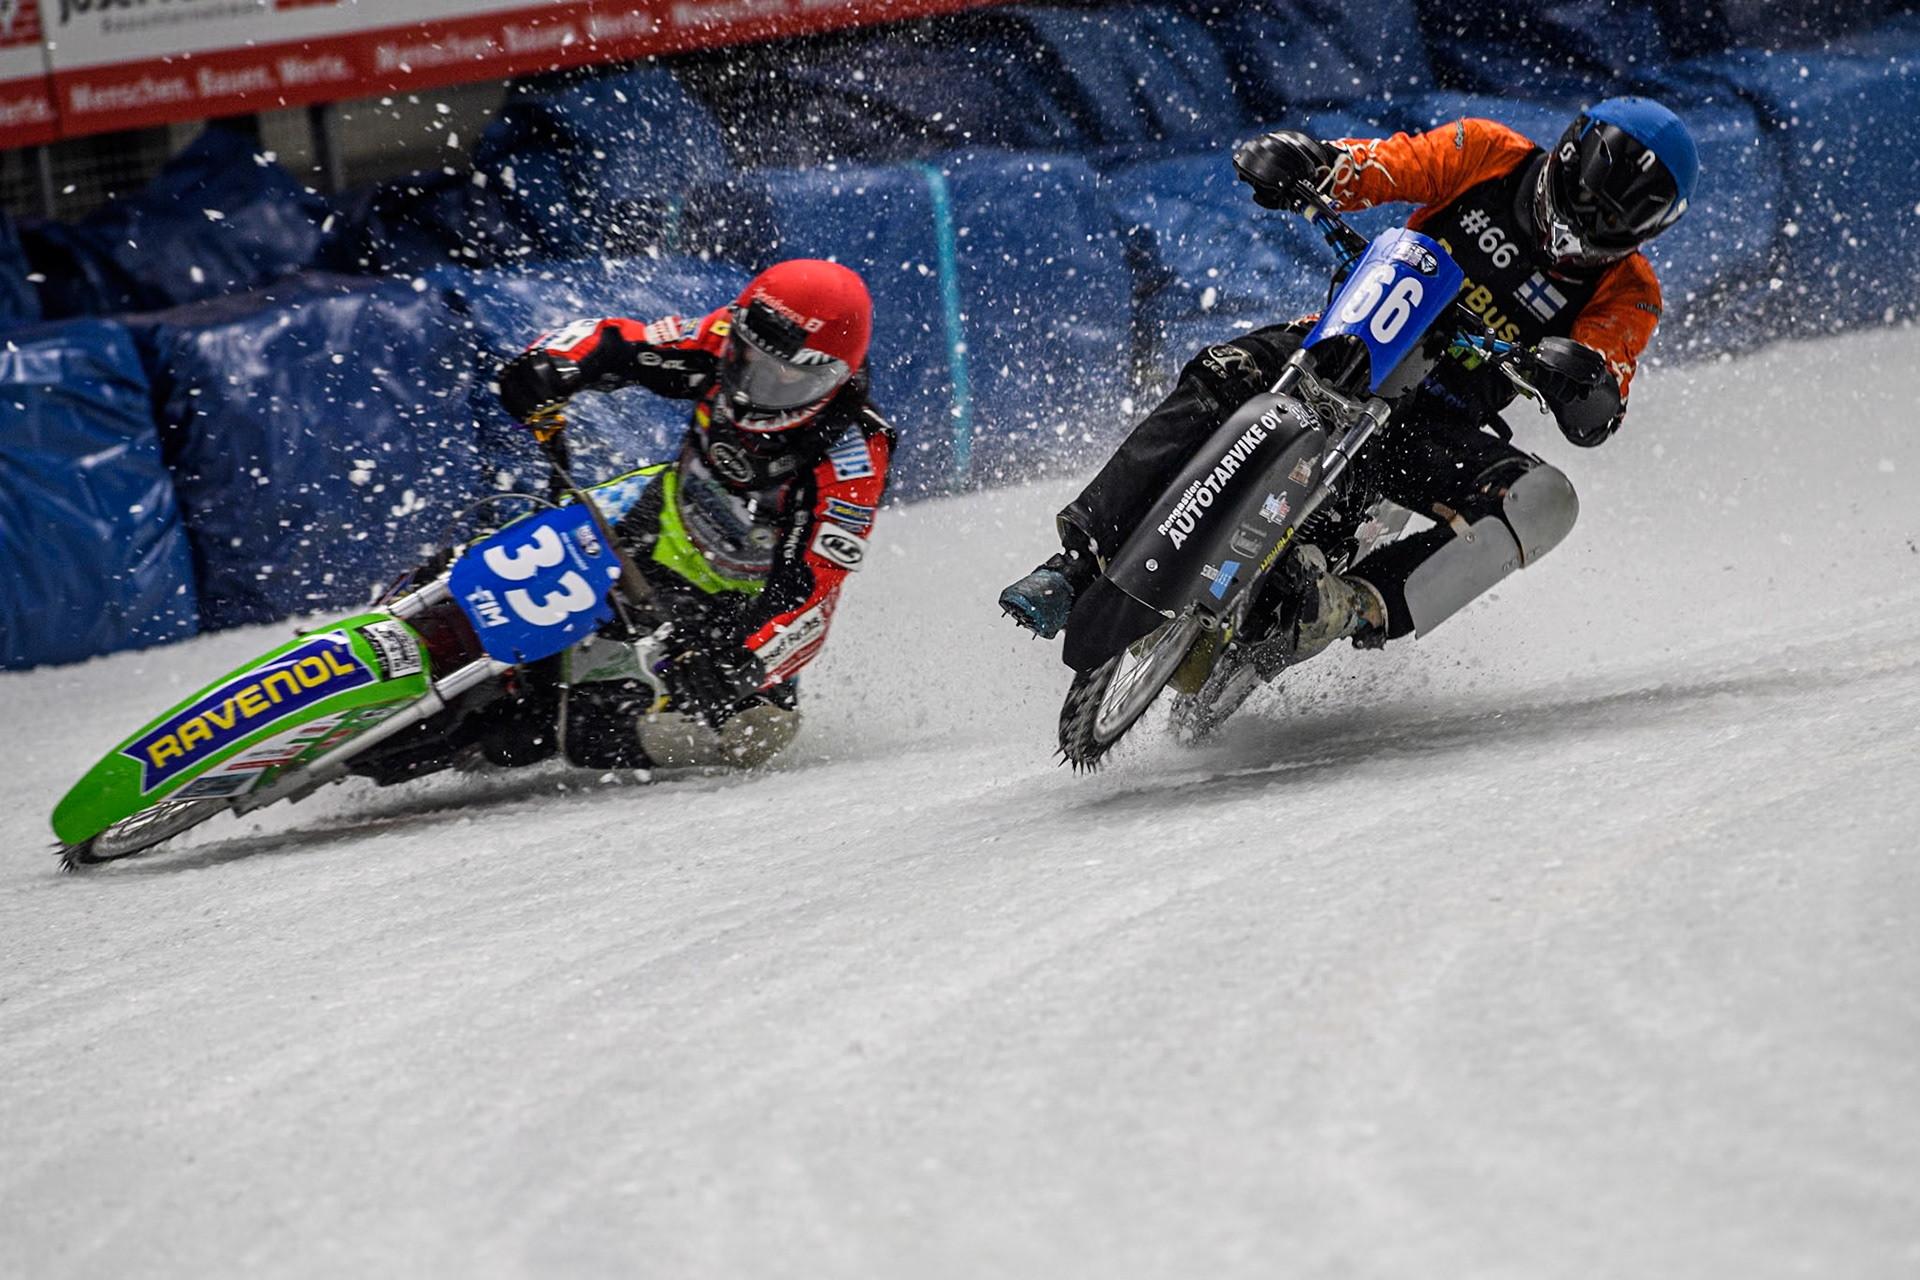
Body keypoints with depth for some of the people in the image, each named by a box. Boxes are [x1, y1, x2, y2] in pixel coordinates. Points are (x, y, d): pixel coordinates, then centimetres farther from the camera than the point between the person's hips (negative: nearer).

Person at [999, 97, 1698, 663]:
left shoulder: (1625, 291, 0)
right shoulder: (1490, 156, 1)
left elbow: (1594, 421, -11)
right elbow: (1380, 165, -4)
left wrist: (1580, 378, -37)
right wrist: (1305, 161, -27)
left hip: (1443, 422, 1)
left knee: (1543, 501, -29)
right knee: (1220, 381, -29)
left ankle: (1362, 605, -46)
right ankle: (1078, 563, -31)